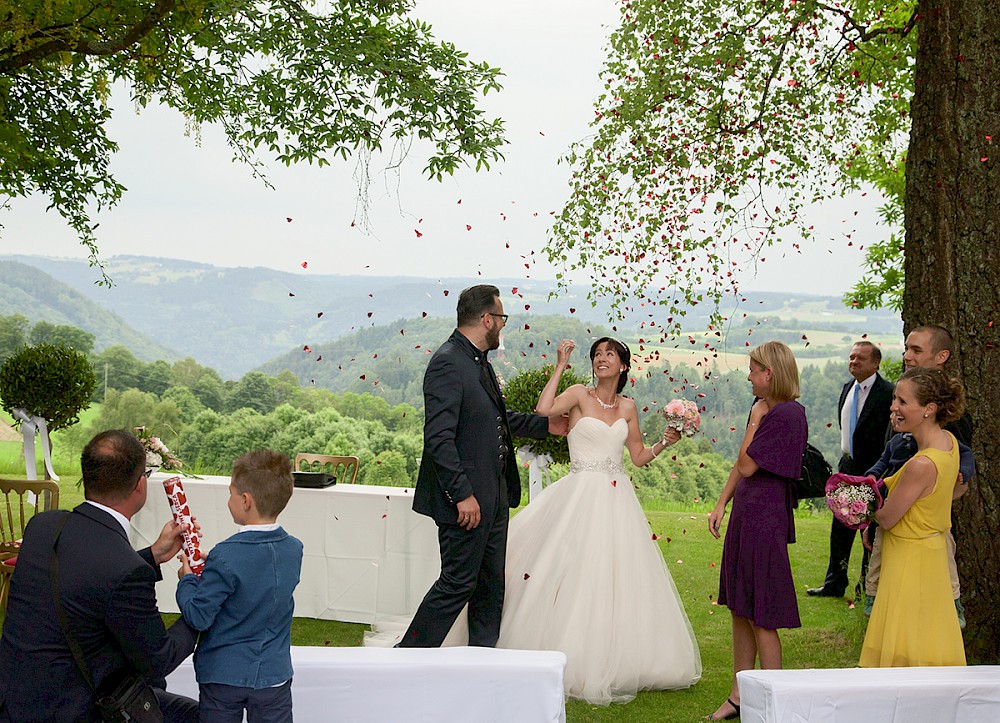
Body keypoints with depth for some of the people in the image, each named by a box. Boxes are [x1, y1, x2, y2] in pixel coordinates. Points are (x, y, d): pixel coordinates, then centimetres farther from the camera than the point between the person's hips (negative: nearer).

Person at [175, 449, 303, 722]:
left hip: (222, 676, -4)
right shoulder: (294, 550, -6)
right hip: (274, 674, 4)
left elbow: (198, 617, -17)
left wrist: (187, 580, -1)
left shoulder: (225, 558, -23)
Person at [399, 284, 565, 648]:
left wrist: (545, 425, 32)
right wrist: (462, 494, -25)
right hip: (467, 500, -10)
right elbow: (439, 437, -23)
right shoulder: (447, 363, -18)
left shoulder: (478, 362, 13)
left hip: (493, 497, 10)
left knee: (491, 584, 14)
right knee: (458, 583, -4)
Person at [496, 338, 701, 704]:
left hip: (617, 498, 5)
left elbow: (639, 456, 17)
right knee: (575, 578, -6)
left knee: (617, 582, 5)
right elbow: (544, 410, -19)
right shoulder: (580, 394, 0)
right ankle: (571, 663, 1)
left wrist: (665, 443, 1)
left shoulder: (627, 406, 12)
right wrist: (559, 367, -13)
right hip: (581, 494, -4)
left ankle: (614, 665, 15)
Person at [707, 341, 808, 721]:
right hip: (745, 514, 9)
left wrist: (755, 420, -9)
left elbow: (747, 466, -17)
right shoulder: (763, 408, 10)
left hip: (766, 518, -9)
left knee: (761, 617, -1)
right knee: (740, 610, 14)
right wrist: (721, 505, 15)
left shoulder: (788, 413, -16)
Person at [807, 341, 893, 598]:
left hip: (872, 471, -8)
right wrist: (846, 457, 16)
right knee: (840, 526, 12)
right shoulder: (848, 388, 9)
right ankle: (834, 584, 22)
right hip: (848, 466, 8)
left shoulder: (887, 393, -16)